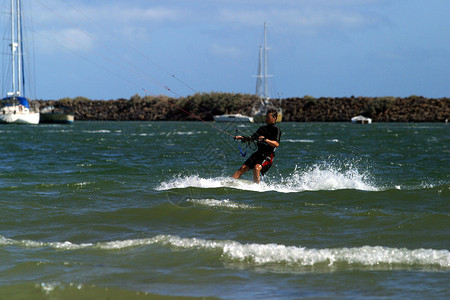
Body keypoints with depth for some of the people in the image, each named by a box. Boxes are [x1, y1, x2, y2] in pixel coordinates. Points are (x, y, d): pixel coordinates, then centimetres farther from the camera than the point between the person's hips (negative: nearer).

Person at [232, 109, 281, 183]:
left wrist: (265, 140, -34)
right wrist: (242, 138, 4)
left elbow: (276, 144, -20)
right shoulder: (262, 128, 19)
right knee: (243, 168, -5)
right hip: (258, 153, 7)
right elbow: (252, 138, 21)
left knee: (256, 168, -31)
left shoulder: (276, 130, -5)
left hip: (268, 155, -7)